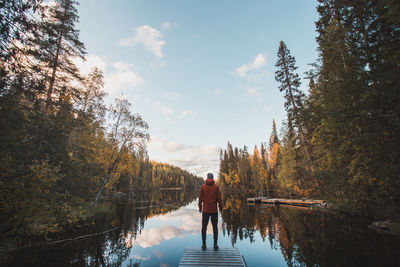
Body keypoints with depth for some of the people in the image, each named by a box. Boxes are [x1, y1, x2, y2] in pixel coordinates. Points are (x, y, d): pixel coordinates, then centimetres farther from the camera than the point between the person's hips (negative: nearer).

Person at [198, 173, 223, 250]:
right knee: (215, 227, 11)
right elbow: (219, 198, -5)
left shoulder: (203, 186, -5)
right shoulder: (216, 187, -6)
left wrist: (200, 207, 9)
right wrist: (220, 207, 9)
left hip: (205, 210, 0)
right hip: (214, 210, 0)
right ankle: (215, 244, 13)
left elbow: (200, 198, -3)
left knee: (204, 227, 11)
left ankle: (204, 244, 15)